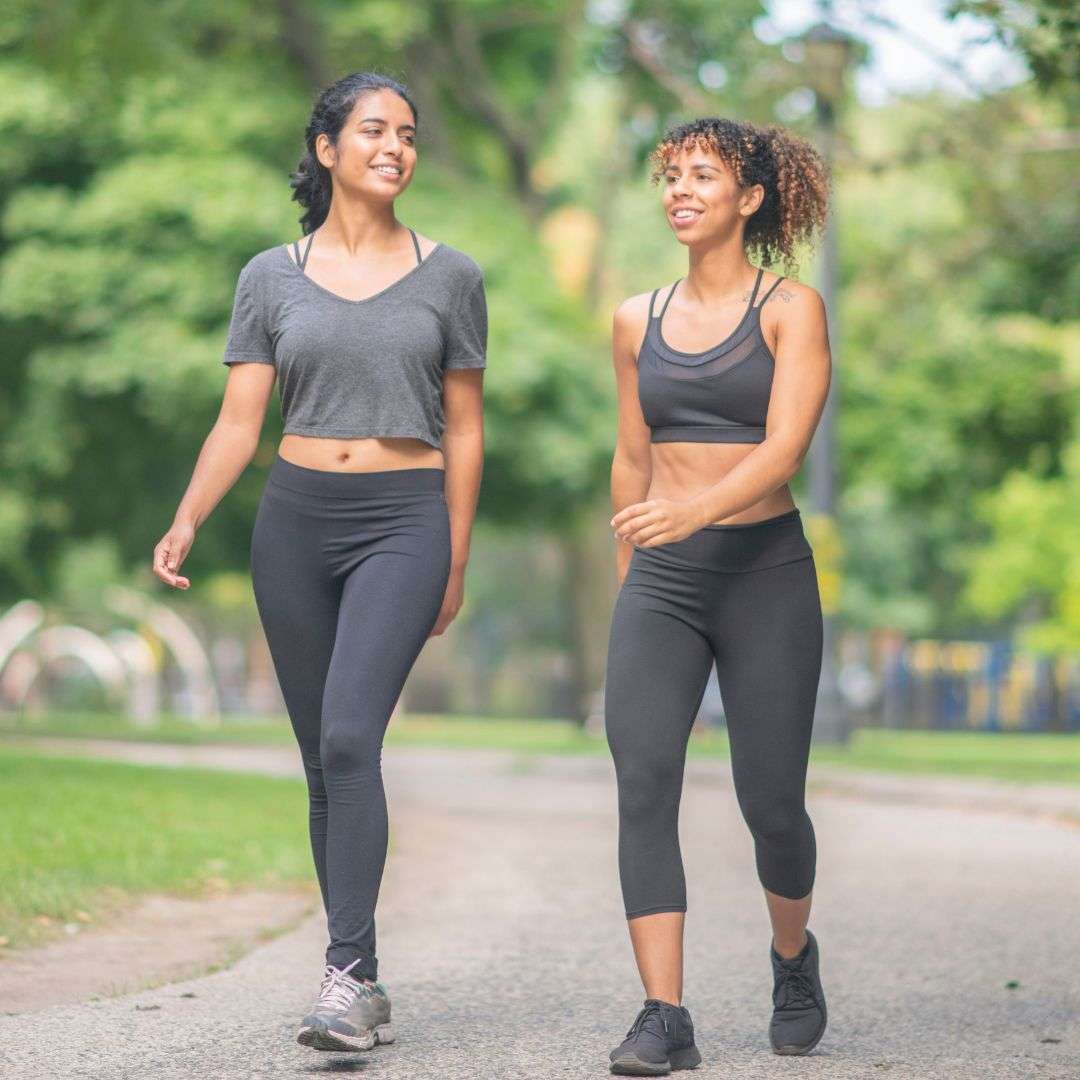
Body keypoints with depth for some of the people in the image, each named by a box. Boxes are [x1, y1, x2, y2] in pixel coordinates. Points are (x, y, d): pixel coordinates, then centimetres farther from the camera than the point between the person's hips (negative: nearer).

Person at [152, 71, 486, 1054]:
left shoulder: (449, 276, 6)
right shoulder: (271, 277, 8)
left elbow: (464, 429, 9)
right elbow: (239, 423, 4)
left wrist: (456, 561, 7)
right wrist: (186, 521, -10)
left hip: (404, 522, -2)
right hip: (295, 521, 3)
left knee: (349, 738, -20)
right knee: (326, 759, 5)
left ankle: (347, 973, -22)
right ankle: (367, 986, 13)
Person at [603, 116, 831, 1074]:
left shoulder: (791, 310, -2)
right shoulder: (640, 320, 11)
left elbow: (784, 446, -16)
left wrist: (697, 508, -32)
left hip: (765, 571, -3)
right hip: (661, 578, 3)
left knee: (770, 800, 2)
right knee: (642, 783, -14)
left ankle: (793, 957, 33)